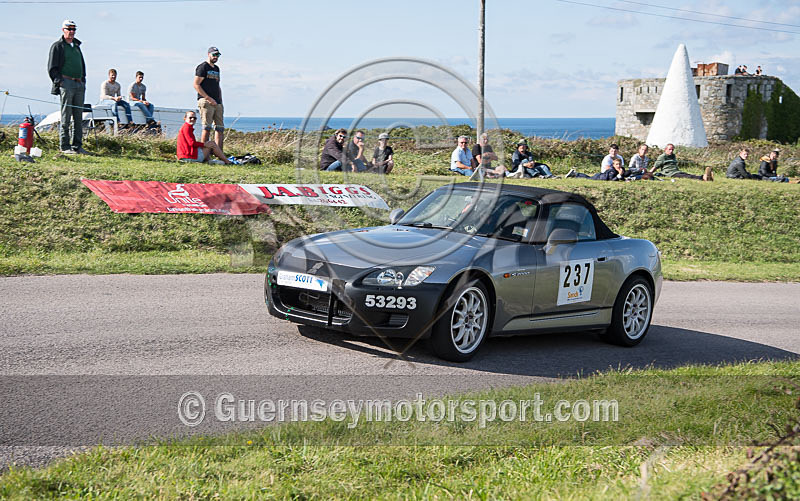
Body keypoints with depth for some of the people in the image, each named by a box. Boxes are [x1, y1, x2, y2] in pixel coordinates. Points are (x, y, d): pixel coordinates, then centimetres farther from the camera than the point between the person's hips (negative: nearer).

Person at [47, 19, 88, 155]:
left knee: (78, 117, 5)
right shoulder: (57, 46, 1)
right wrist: (58, 82, -12)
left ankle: (77, 146, 9)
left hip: (79, 85, 7)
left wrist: (83, 81, 17)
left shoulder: (76, 46, 21)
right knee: (66, 117, -7)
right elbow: (52, 68, -3)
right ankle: (65, 146, -4)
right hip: (66, 83, -7)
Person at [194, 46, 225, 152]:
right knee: (207, 127, -11)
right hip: (206, 101, -8)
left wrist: (221, 101, 15)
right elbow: (196, 85, -11)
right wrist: (208, 98, -16)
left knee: (220, 127, 3)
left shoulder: (216, 68, 21)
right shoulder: (202, 67, -3)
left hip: (217, 103, 8)